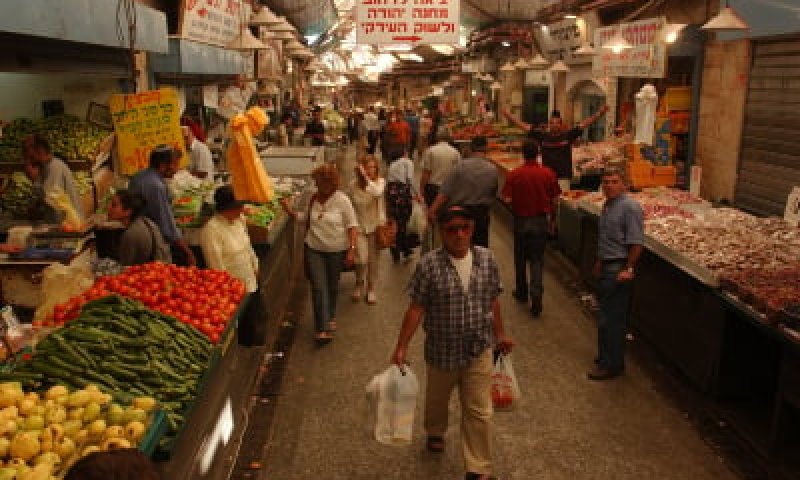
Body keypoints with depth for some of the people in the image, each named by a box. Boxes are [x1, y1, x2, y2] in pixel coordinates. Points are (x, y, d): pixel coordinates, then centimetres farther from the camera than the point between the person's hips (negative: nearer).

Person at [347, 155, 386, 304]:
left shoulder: (380, 182, -8)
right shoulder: (354, 185, -5)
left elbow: (377, 193, -31)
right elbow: (352, 206, 6)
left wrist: (366, 177, -30)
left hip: (376, 226, 0)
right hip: (359, 226, 0)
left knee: (373, 260, 8)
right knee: (361, 259, -12)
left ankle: (371, 289, 28)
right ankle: (359, 284, 17)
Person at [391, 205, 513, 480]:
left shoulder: (487, 259, -6)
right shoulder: (429, 264, -17)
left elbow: (493, 302, 6)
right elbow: (416, 309, -13)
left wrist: (500, 334, 13)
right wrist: (402, 347, -13)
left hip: (479, 351, 1)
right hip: (441, 351, -1)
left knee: (479, 412, 5)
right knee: (437, 400, 25)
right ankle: (435, 432, 56)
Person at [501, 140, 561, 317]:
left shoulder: (514, 174, -12)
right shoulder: (548, 174, -6)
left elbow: (507, 199, -12)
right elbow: (555, 200, -1)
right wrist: (552, 219, 12)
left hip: (521, 220, -1)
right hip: (541, 221, 1)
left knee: (520, 258, 16)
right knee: (537, 259, 5)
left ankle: (522, 292, 30)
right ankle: (536, 296, -8)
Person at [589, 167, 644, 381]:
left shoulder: (630, 207, -16)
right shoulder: (607, 206, 13)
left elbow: (636, 243, -19)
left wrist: (628, 269, -20)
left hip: (618, 269, -9)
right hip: (606, 267, 9)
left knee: (610, 319, -4)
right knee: (608, 314, 17)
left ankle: (612, 364, 6)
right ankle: (606, 356, 29)